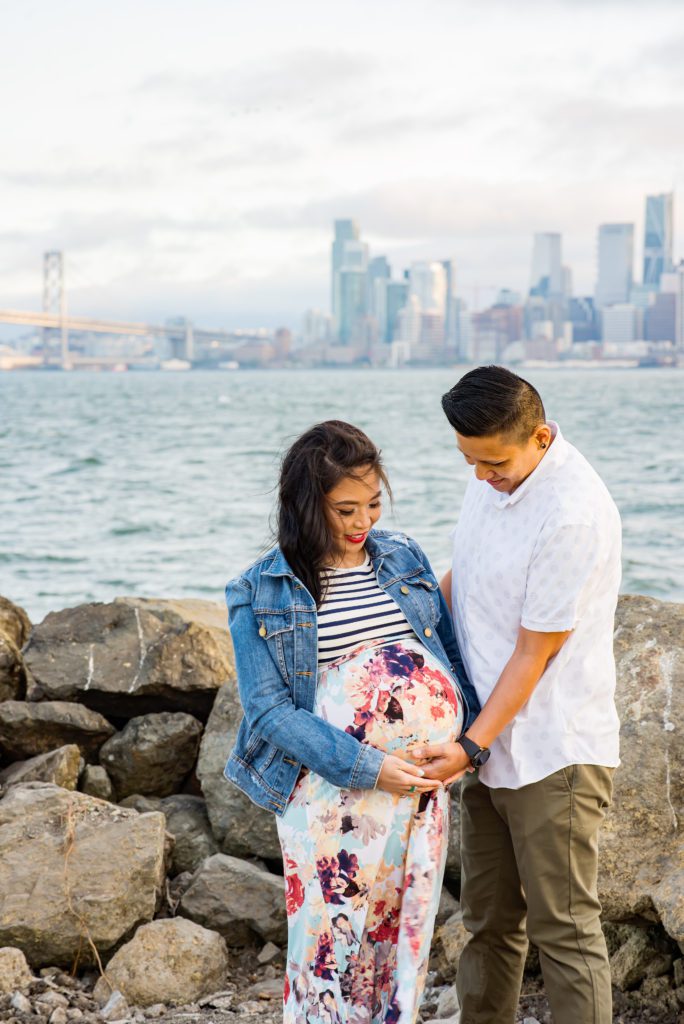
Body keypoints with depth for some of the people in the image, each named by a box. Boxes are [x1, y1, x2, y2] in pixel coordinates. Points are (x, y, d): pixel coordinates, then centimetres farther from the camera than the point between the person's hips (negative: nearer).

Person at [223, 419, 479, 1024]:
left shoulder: (404, 559, 8)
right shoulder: (261, 594, -4)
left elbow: (452, 655, 14)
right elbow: (269, 708, -10)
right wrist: (366, 766, -17)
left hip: (421, 782, 4)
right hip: (330, 795, -3)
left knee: (405, 931, 11)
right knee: (332, 938, 4)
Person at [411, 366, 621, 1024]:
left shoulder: (574, 516, -23)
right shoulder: (492, 475, 4)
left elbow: (535, 653, -19)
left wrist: (472, 746, -17)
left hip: (554, 755, -8)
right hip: (490, 746, 8)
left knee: (563, 932, -1)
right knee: (489, 921, 17)